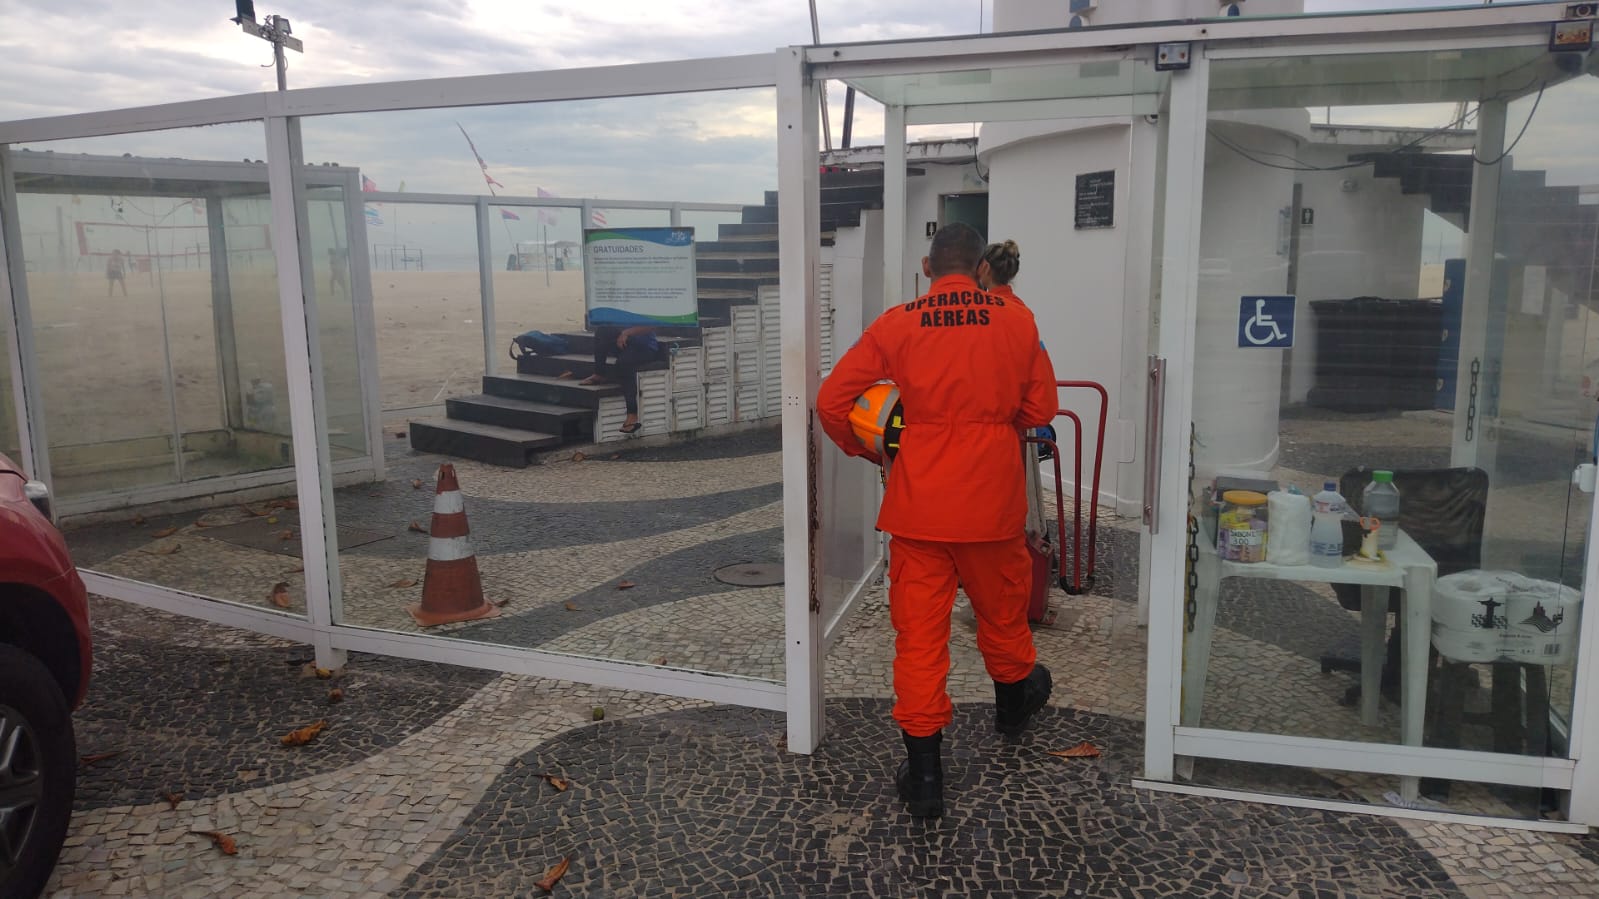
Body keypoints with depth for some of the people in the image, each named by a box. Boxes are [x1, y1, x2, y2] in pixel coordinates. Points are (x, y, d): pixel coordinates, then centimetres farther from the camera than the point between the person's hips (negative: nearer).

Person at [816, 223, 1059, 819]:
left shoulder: (896, 325, -3)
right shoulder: (1017, 322, -1)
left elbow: (831, 401, -4)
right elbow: (1040, 410, 4)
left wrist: (866, 451, 13)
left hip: (920, 499, -1)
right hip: (993, 496, 1)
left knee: (919, 631, 6)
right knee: (1002, 609, 23)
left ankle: (924, 774, 9)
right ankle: (1013, 701, 50)